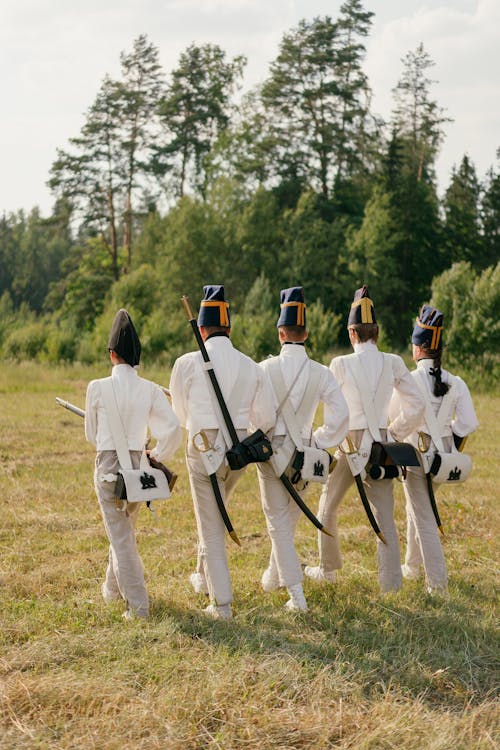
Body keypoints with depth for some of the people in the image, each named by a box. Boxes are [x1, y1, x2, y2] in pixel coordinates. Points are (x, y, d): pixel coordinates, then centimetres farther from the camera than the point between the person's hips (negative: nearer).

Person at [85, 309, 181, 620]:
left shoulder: (98, 387, -10)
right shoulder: (151, 390, -4)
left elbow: (92, 434, 2)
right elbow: (174, 429, -10)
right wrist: (157, 458, 4)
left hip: (108, 466, -4)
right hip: (138, 465, 4)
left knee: (121, 536, 1)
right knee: (126, 529, 22)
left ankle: (138, 604, -2)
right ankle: (114, 588, 39)